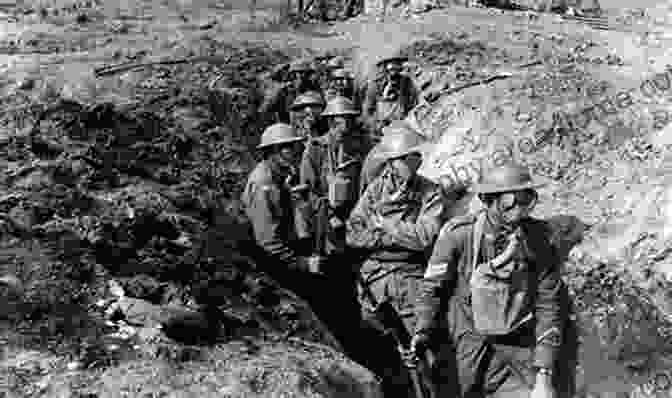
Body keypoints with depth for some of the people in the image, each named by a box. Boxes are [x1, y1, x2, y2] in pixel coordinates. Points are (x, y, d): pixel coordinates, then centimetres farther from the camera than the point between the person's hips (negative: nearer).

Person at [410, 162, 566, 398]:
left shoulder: (537, 240, -3)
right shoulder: (459, 234, -11)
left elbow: (548, 306, 0)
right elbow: (432, 287, -4)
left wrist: (544, 374, -4)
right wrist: (423, 332, -19)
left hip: (518, 357, 2)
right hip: (464, 356, -2)